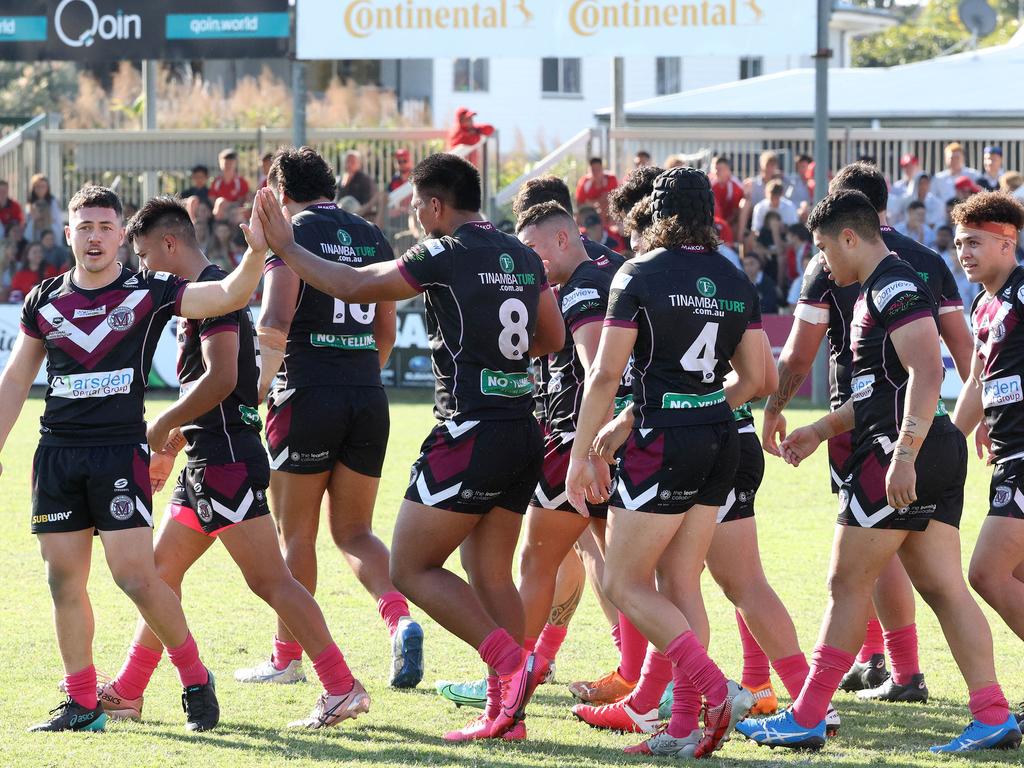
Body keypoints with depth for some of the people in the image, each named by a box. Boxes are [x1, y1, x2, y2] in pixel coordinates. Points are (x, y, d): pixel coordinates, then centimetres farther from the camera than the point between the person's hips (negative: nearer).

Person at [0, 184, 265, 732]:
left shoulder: (149, 292, -1)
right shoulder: (45, 301, 10)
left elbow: (228, 296, -11)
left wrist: (256, 251, -28)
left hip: (121, 453, -4)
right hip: (57, 455, 4)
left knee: (135, 576, -12)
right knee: (64, 581, 3)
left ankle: (195, 680, 6)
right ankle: (82, 703, 13)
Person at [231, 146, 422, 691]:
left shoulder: (292, 234, -4)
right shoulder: (371, 238, 14)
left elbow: (275, 323, -15)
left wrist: (261, 382, -1)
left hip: (307, 396, -5)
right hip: (368, 397, 5)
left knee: (295, 532, 5)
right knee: (354, 530, 11)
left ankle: (287, 656, 11)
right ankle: (400, 618, -13)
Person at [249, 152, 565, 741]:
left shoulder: (446, 256, -10)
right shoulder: (525, 258, 11)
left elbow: (354, 286, -6)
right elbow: (553, 339, 21)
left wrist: (286, 247, 5)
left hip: (470, 435, -8)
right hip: (524, 432, 8)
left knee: (412, 567, -1)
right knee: (491, 574, 12)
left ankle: (510, 662, -13)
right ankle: (505, 713, 7)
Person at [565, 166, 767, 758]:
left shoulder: (640, 276, -8)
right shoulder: (736, 282, 7)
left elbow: (606, 373, -11)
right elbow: (756, 379, 10)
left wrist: (581, 454, -6)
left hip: (662, 444, -6)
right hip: (720, 444, 6)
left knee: (625, 584, 2)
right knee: (681, 584, 11)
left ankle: (719, 689, -12)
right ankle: (685, 730, 7)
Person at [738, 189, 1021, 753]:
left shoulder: (894, 288, -12)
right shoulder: (879, 291, 21)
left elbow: (926, 374, -24)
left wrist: (903, 456, -30)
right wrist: (822, 431, 31)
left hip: (898, 456, -10)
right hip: (939, 454, 10)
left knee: (848, 585, -3)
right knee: (944, 588, 6)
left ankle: (805, 720, 2)